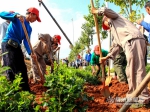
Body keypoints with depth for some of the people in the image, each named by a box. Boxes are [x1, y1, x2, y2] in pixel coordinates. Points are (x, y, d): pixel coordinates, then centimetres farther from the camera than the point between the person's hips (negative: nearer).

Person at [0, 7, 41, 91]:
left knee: (22, 68, 8)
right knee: (11, 68, -12)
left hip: (17, 46, 8)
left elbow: (26, 41, 3)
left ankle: (26, 90, 16)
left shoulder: (29, 28, 13)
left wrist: (30, 53, -14)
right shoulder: (17, 18, -3)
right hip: (8, 44, -8)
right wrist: (16, 15, -30)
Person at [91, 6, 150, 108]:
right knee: (130, 71, 12)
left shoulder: (114, 18, 18)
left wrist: (96, 11, 17)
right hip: (131, 43, 10)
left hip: (134, 40, -10)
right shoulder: (114, 31, 38)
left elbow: (106, 10, -3)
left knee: (137, 69, -11)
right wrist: (107, 57, 32)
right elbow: (117, 46, 34)